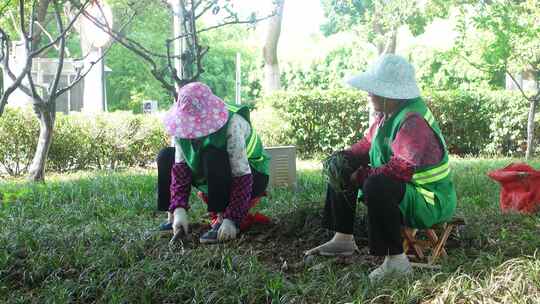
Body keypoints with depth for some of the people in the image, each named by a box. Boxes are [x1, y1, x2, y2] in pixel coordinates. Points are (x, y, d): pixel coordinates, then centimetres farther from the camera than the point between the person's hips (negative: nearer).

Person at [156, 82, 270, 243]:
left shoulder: (232, 124, -33)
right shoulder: (183, 123, -15)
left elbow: (242, 177, -34)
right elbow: (180, 166, -17)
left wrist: (232, 220, -39)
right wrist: (179, 209, -29)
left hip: (253, 176, -6)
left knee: (213, 156, -35)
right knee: (166, 156, -4)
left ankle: (222, 220, -27)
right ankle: (172, 217, -2)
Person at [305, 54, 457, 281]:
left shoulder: (413, 121, -27)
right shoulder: (386, 114, 4)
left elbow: (401, 169, -35)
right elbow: (368, 144, 15)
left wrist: (360, 176, -26)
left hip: (429, 202, -11)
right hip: (396, 189, 11)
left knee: (376, 187, -39)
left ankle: (396, 260, -29)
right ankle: (343, 239, 17)